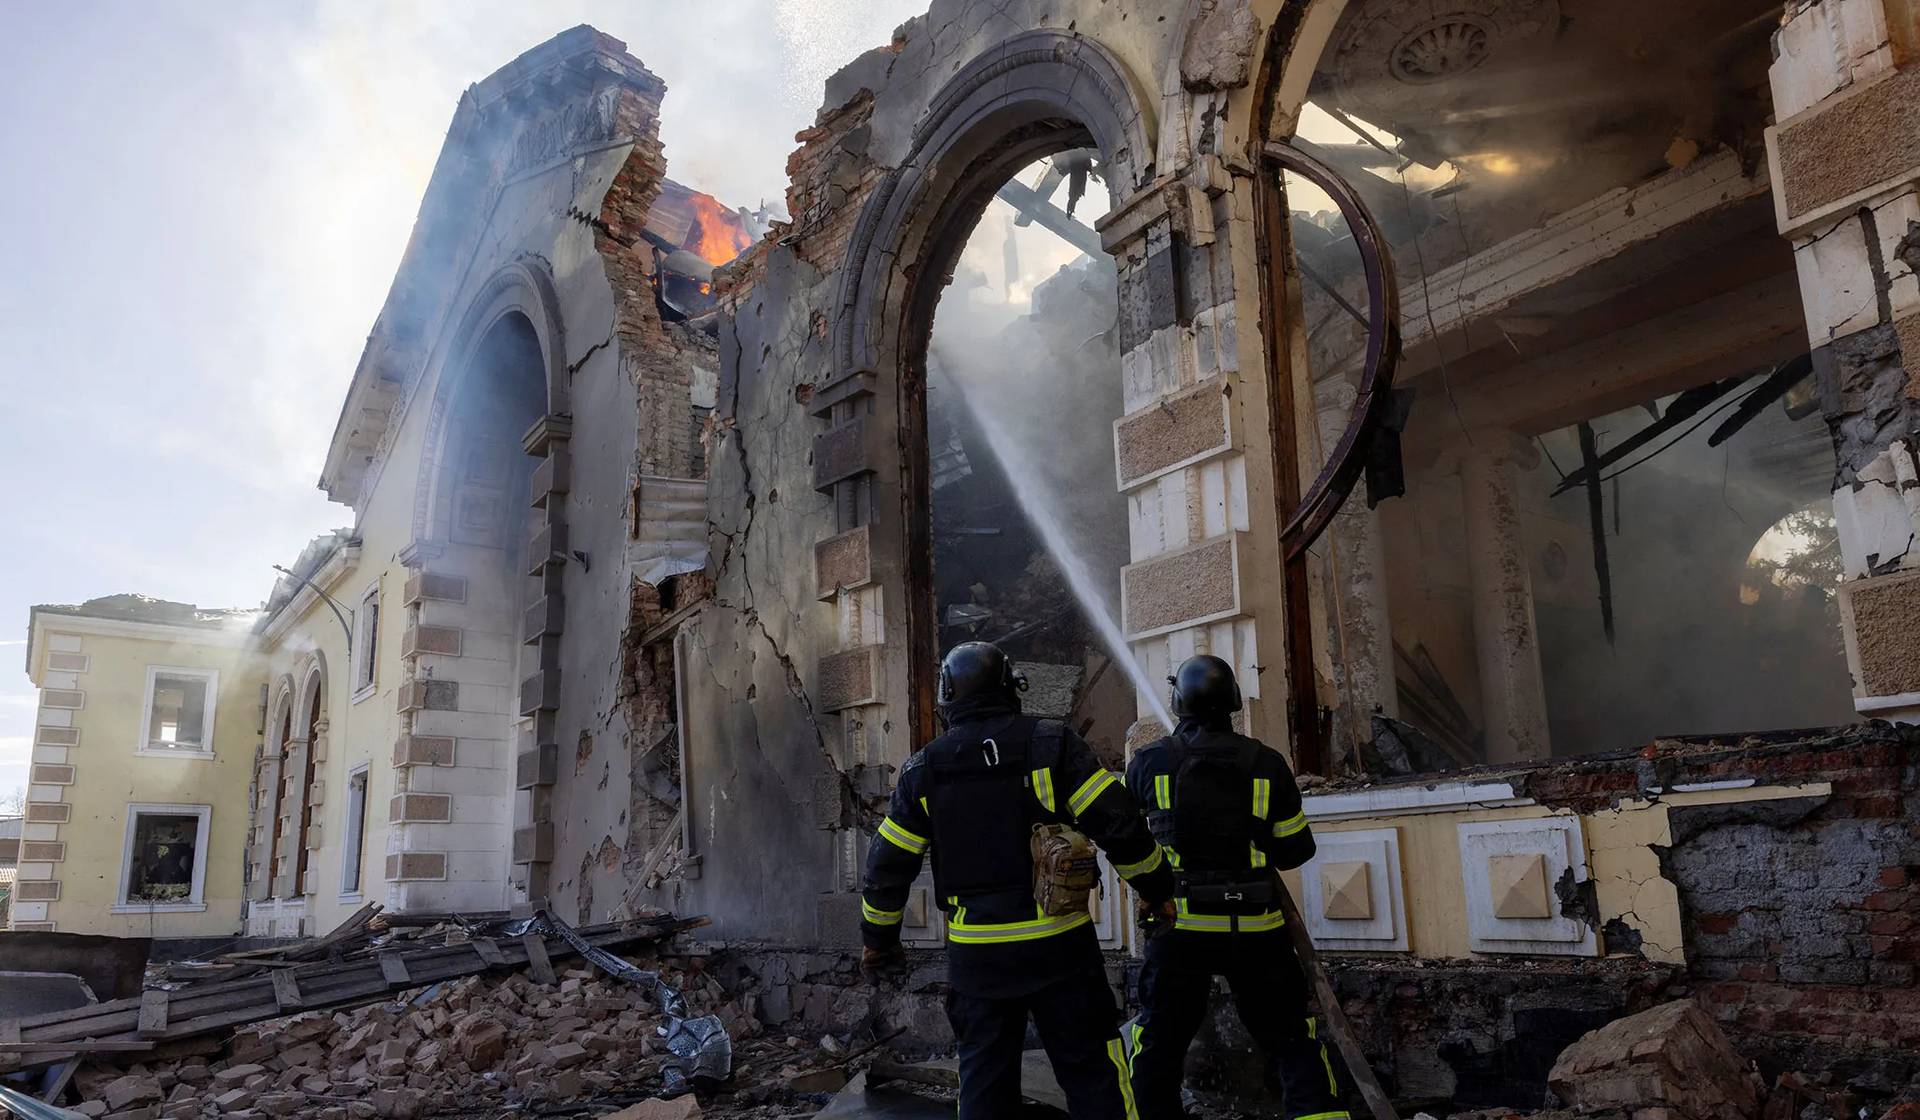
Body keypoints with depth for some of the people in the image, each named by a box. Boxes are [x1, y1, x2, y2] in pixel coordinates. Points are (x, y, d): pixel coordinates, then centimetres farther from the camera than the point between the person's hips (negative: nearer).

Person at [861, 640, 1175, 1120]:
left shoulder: (923, 770, 2)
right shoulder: (1051, 743, -6)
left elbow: (887, 868, 6)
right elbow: (1119, 824, -10)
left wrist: (878, 941, 20)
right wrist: (1160, 891, 4)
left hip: (975, 955, 2)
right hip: (1057, 946, -2)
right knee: (1093, 1078, 7)